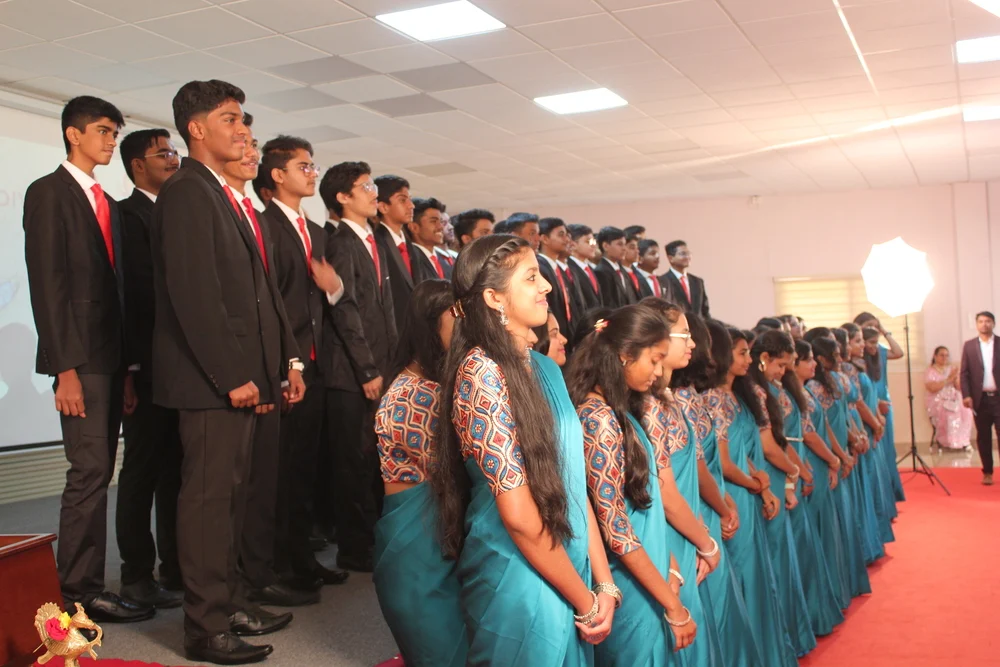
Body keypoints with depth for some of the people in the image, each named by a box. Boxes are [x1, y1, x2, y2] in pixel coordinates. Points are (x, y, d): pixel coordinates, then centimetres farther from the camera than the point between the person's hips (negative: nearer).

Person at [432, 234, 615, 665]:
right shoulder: (481, 372, -18)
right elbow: (518, 513, -19)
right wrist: (586, 601, -11)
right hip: (521, 584, -7)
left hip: (566, 573, 7)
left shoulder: (544, 368, 6)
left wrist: (604, 583, 2)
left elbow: (572, 482, 6)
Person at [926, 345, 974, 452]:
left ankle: (963, 440, -22)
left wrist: (955, 379, -10)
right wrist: (948, 379, -15)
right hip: (938, 402, -4)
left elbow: (959, 387, 10)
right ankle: (946, 441, -28)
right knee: (948, 413, -36)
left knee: (966, 411, -28)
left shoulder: (952, 369, 16)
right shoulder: (930, 371, 2)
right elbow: (933, 388, -15)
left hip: (954, 401, 4)